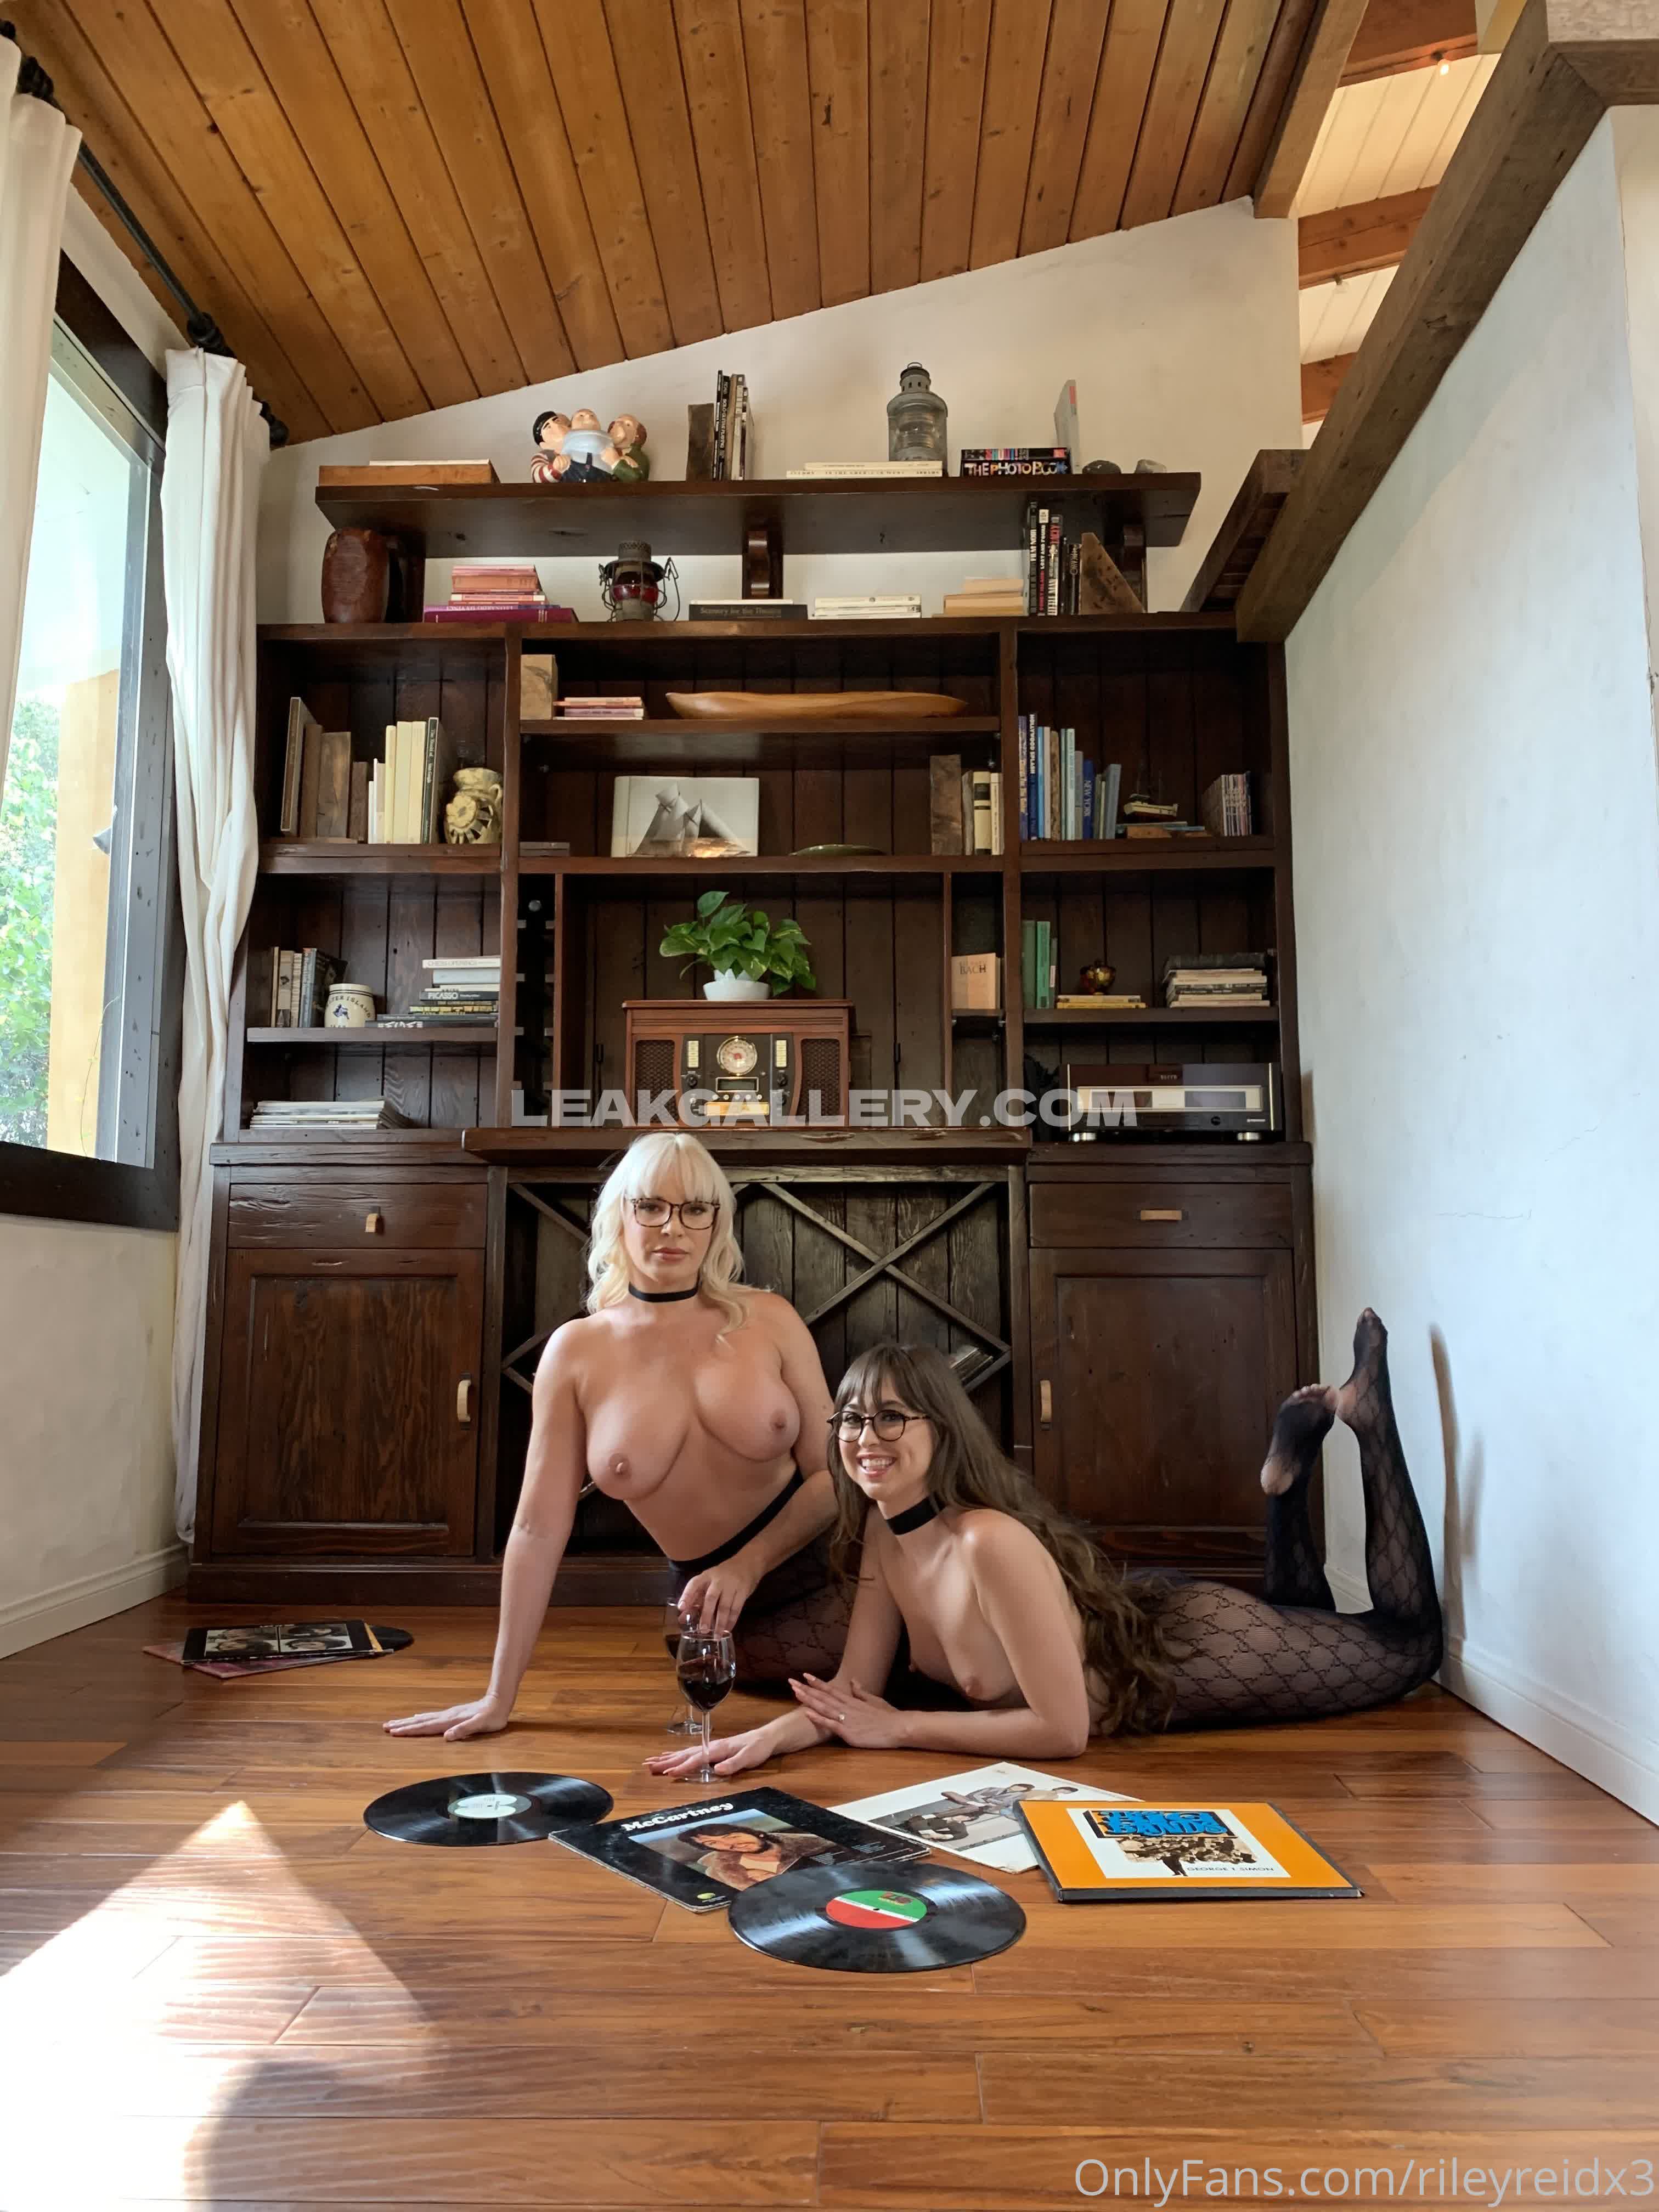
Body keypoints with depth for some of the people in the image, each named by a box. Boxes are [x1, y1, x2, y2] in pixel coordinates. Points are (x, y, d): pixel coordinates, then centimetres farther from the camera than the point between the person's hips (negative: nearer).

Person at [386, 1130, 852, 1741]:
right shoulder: (577, 1352, -6)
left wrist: (748, 1565, -19)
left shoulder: (768, 1320, -7)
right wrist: (499, 1697, -4)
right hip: (727, 1617, 1)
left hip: (827, 1571, 0)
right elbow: (538, 1529, -6)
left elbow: (831, 1472, -6)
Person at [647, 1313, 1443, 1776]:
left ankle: (1363, 1415, 21)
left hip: (1191, 1654, -6)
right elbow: (851, 1693, -10)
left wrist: (896, 1729, -28)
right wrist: (765, 1738, -29)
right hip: (1139, 1626, 7)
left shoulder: (991, 1543, -37)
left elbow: (1063, 1730, -34)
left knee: (1409, 1644, 16)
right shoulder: (884, 1535, -13)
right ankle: (1288, 1471, 33)